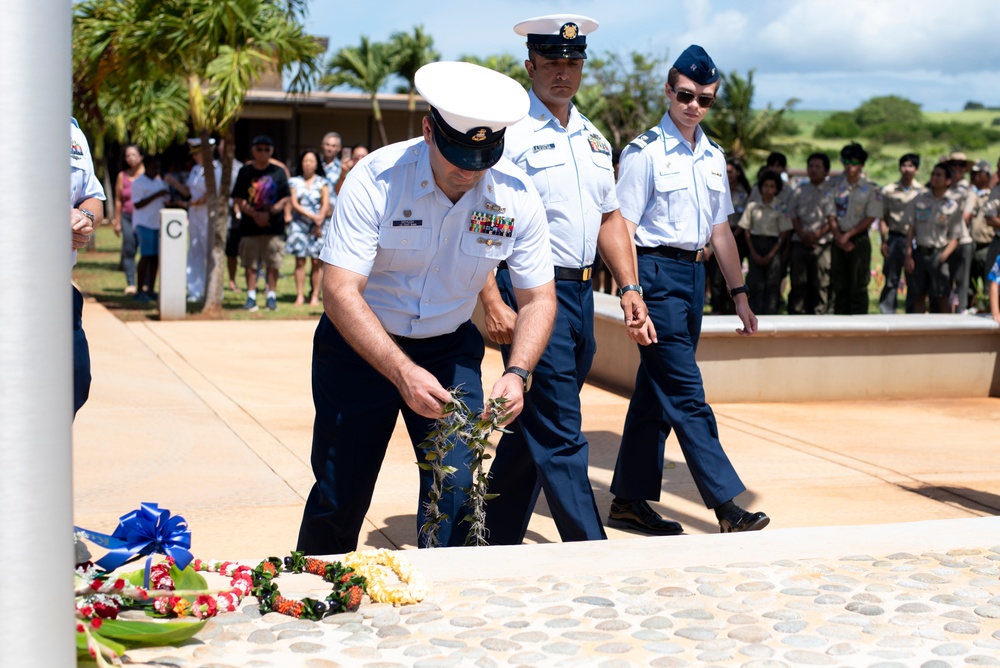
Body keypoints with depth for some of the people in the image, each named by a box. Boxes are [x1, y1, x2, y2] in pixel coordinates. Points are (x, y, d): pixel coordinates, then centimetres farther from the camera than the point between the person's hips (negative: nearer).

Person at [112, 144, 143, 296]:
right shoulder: (122, 176, 8)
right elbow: (118, 200, 11)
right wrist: (117, 222, 8)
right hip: (127, 217, 1)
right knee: (129, 250, -6)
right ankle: (130, 284, -4)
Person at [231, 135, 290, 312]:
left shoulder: (278, 172, 6)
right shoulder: (245, 171, 6)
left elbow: (285, 199, 3)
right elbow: (238, 200, 0)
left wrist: (269, 213, -13)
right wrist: (255, 214, -13)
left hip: (273, 225, 0)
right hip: (250, 225, 0)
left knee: (272, 262, 2)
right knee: (250, 262, 1)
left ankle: (271, 296, 11)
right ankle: (251, 297, 7)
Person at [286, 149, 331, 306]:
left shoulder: (322, 182, 8)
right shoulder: (295, 182, 9)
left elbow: (326, 204, 1)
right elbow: (294, 203, -1)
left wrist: (319, 221, -12)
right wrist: (311, 215, -13)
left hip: (318, 226, -1)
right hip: (300, 224, 1)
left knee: (316, 261, -3)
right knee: (300, 260, -3)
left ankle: (315, 295, -1)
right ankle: (300, 295, -1)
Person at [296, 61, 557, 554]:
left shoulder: (517, 197, -15)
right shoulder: (375, 180, -24)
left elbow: (538, 299, -7)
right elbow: (339, 291, -27)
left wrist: (517, 373, -25)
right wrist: (402, 373, -38)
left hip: (450, 348, 2)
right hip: (360, 345, -2)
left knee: (455, 491, -8)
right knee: (340, 494, 4)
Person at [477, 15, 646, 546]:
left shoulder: (593, 138, 15)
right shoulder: (509, 131, -9)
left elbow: (609, 216, 22)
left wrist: (629, 286, 12)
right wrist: (492, 301, -21)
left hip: (580, 292, 8)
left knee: (532, 428, 15)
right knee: (560, 433, -6)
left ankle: (497, 540, 26)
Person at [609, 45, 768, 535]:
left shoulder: (713, 158, 14)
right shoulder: (645, 152, -7)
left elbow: (720, 230, 20)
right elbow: (623, 230, -11)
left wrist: (739, 295, 19)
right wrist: (632, 300, -18)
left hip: (695, 275, 7)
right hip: (657, 273, -7)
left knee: (656, 393, 12)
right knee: (686, 395, -8)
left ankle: (630, 498, 20)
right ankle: (727, 506, -8)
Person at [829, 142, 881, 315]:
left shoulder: (871, 188, -5)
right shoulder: (834, 184, 4)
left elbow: (870, 218, -6)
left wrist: (848, 235, -10)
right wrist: (838, 236, -9)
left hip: (859, 238, -3)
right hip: (838, 239, 3)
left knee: (859, 286, -2)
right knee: (839, 285, 7)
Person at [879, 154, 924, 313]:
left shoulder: (922, 191, 4)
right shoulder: (889, 191, 6)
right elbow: (883, 218, 8)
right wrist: (884, 241, -1)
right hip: (895, 238, 0)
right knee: (891, 280, 2)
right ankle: (887, 315, 7)